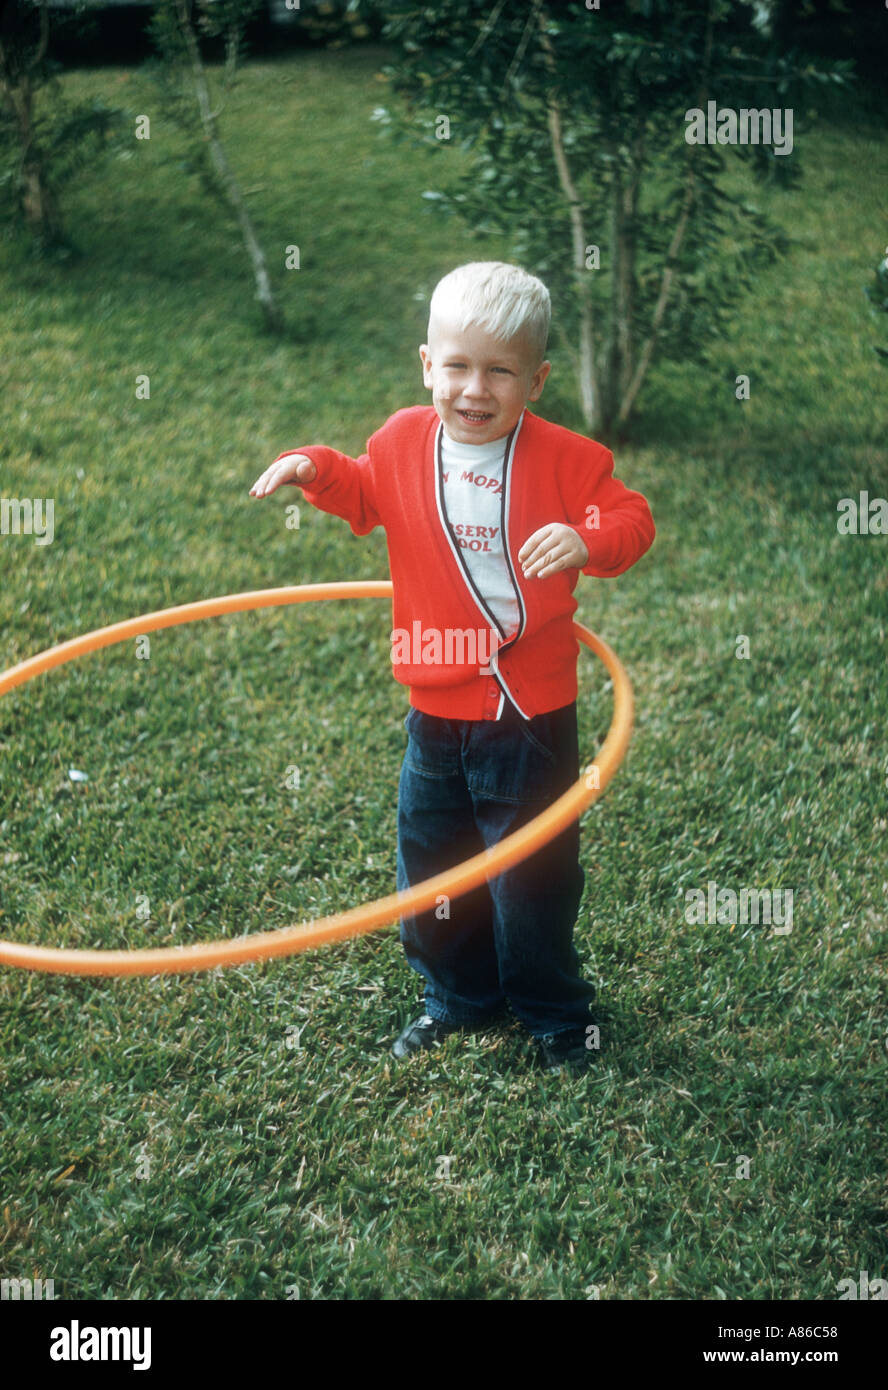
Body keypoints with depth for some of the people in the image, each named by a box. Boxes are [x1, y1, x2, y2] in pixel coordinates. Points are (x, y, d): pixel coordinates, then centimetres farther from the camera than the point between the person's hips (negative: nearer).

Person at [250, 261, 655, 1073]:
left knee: (532, 870, 8)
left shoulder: (563, 457, -13)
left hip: (530, 711, -4)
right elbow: (364, 495, 18)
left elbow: (630, 521, -13)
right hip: (435, 708, 4)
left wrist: (586, 540, -33)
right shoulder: (402, 442, -2)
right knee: (430, 862, 17)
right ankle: (458, 997, 39)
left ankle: (556, 1013, 31)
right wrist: (315, 470, 0)